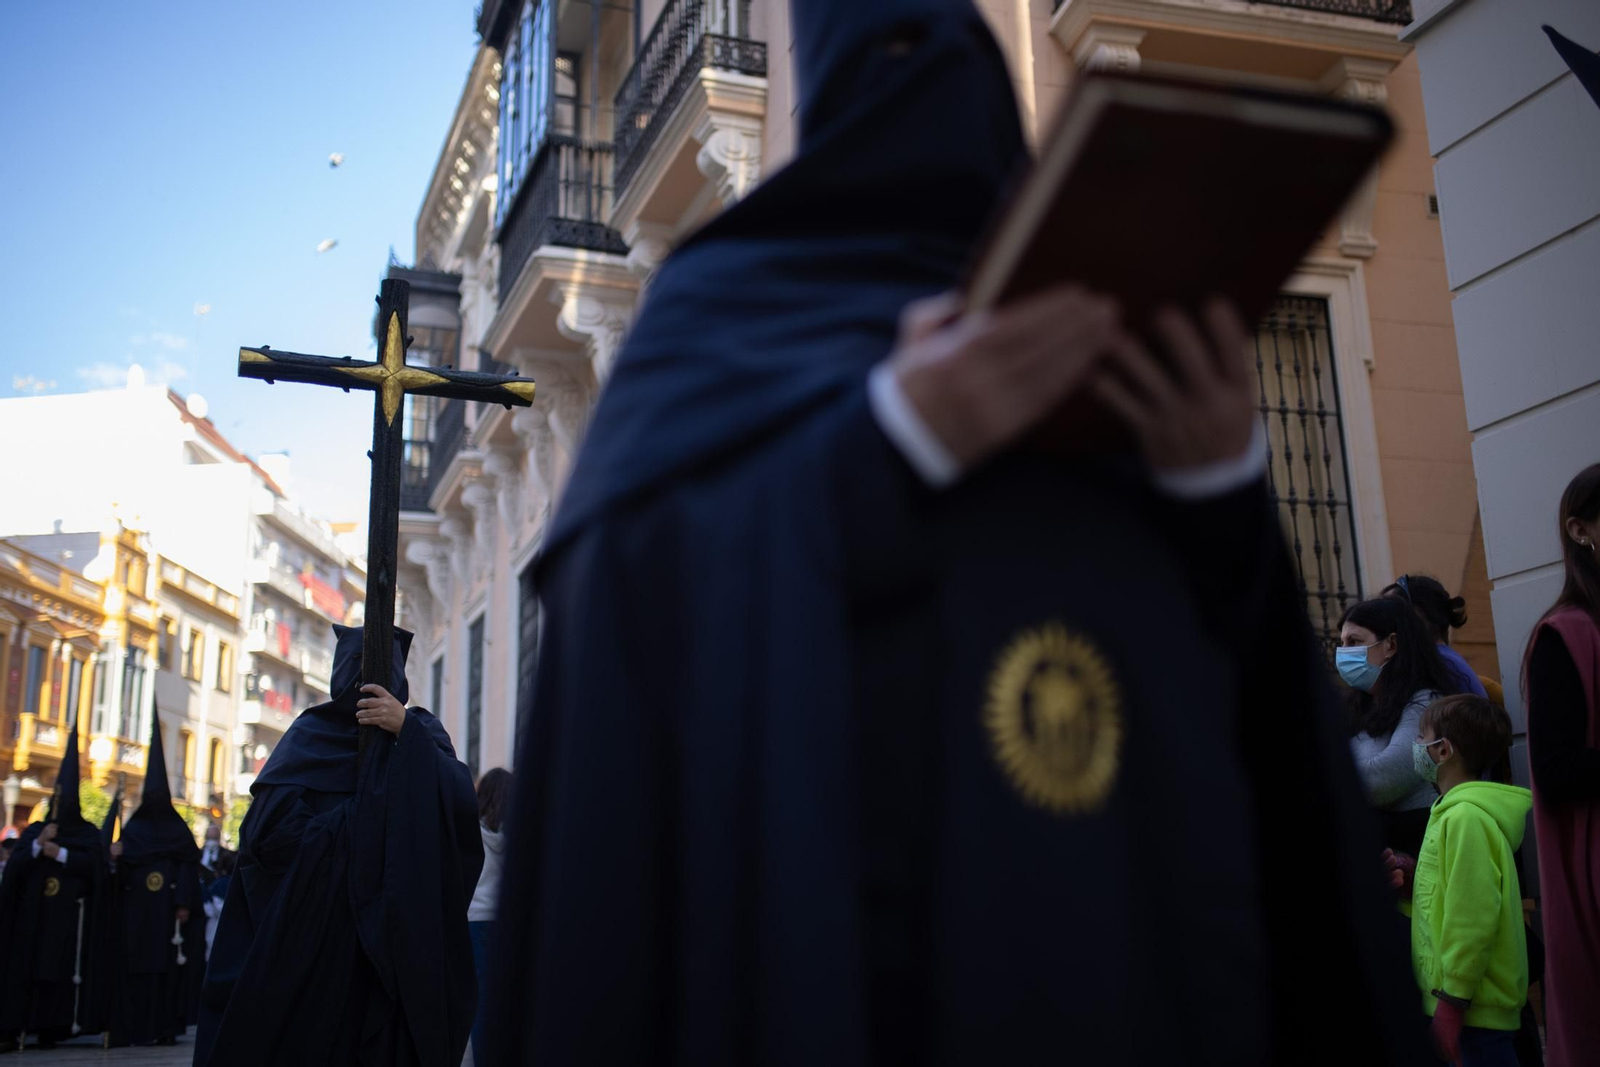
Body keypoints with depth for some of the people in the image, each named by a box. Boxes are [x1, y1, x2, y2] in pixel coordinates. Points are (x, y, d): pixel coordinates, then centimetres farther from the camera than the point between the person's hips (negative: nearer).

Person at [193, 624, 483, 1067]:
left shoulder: (420, 732, 10)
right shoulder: (310, 734, 10)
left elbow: (461, 804, -10)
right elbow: (267, 829, -5)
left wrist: (407, 732, -19)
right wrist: (373, 813, -5)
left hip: (392, 941, 0)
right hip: (311, 940, 0)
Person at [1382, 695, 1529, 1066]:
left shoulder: (1466, 817, -17)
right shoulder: (1455, 811, 14)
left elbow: (1473, 917, -22)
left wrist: (1452, 1000, -20)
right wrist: (1416, 882, 3)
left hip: (1475, 1007, -10)